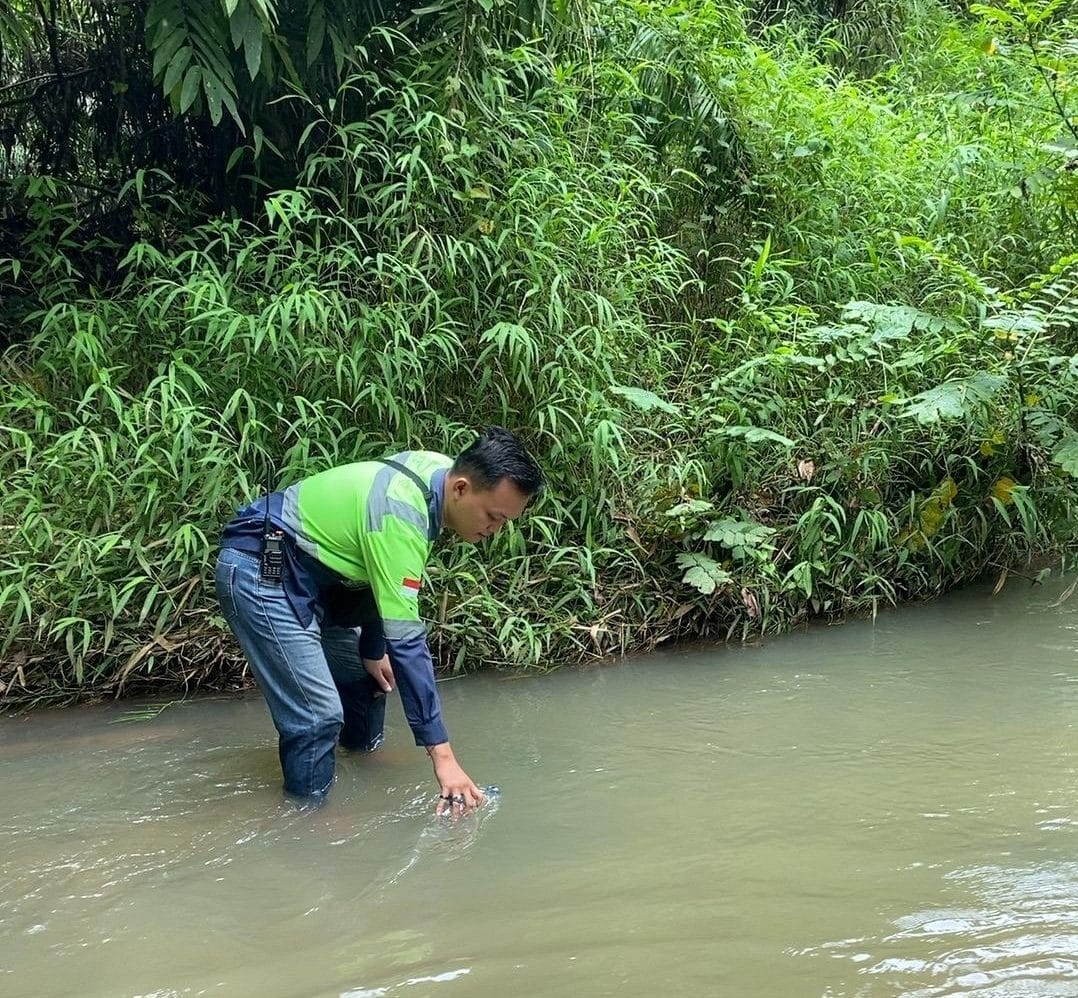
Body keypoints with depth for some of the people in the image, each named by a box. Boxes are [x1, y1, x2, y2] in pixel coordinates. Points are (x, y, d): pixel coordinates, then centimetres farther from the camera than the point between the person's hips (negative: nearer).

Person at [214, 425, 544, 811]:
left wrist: (372, 648, 10)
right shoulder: (399, 517, -32)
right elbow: (405, 640, -34)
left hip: (308, 573, 10)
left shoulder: (438, 469, -5)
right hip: (259, 573, -10)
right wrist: (442, 754, -33)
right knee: (319, 715, -17)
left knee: (367, 674, 18)